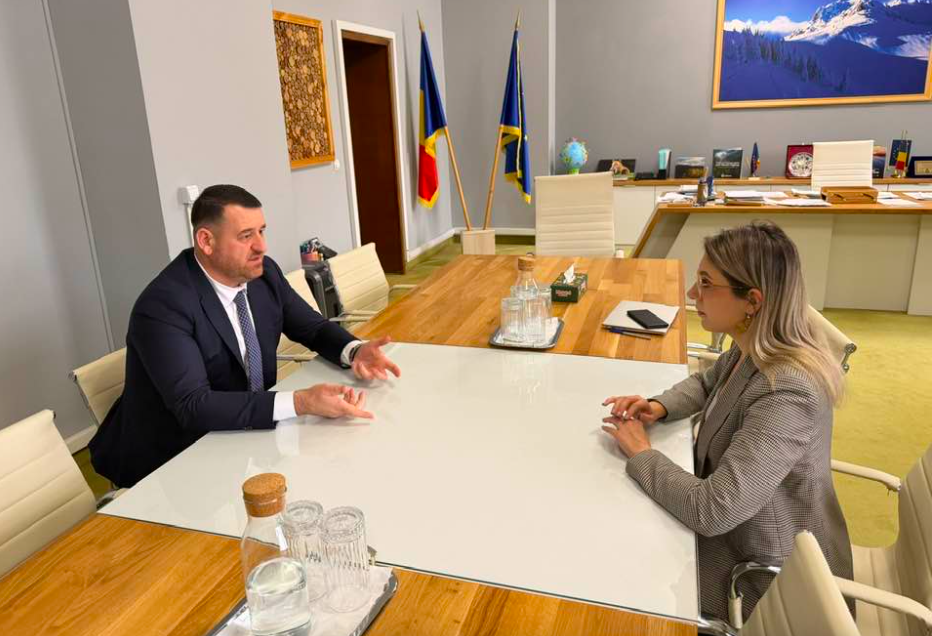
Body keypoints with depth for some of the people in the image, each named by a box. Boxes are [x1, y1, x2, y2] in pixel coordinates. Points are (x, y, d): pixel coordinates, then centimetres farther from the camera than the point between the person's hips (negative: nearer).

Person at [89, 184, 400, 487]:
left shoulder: (264, 273, -5)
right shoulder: (164, 305, -25)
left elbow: (314, 328, 6)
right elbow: (193, 406, -32)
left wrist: (355, 351, -16)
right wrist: (301, 402, -39)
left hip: (243, 434, 7)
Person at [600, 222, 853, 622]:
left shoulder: (786, 395, -36)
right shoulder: (753, 351, -8)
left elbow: (712, 511, -37)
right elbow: (707, 384, 15)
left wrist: (640, 454, -22)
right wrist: (659, 407, -6)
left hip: (773, 577, -7)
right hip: (744, 530, 7)